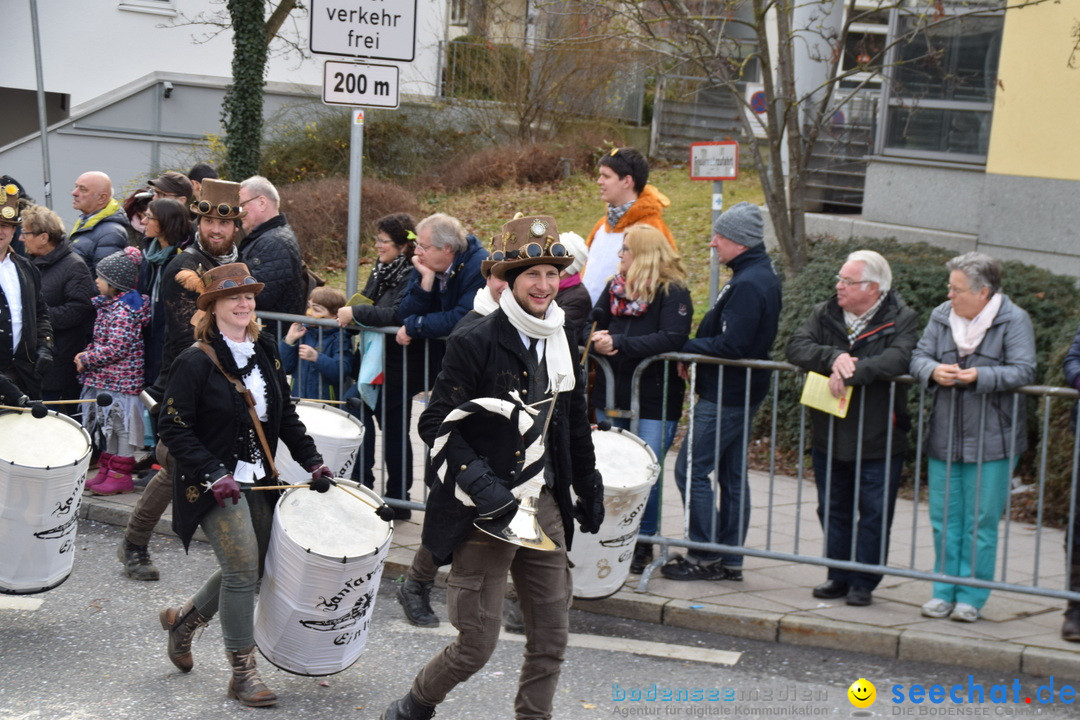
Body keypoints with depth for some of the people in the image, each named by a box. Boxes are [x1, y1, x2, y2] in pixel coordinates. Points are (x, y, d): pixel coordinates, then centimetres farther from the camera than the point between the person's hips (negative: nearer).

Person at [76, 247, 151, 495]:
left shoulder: (123, 311, -18)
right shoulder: (110, 305, 11)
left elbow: (116, 349, -22)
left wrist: (86, 360, -14)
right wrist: (88, 354, 4)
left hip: (120, 381, -10)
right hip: (106, 379, 10)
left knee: (121, 426, -1)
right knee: (110, 426, 16)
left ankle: (120, 476, 6)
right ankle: (106, 471, 24)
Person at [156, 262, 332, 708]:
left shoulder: (265, 351, 6)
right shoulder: (196, 362, -12)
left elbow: (285, 415, 14)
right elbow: (173, 427, -13)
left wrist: (311, 461, 4)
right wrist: (213, 476, -21)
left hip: (258, 481, 7)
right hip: (214, 484, -7)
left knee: (250, 569, 11)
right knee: (242, 567, -13)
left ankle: (184, 619, 37)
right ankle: (242, 674, -1)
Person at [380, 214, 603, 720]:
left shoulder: (561, 344, 9)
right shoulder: (475, 344, -12)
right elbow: (436, 422, -15)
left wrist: (589, 489, 20)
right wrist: (480, 483, -23)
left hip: (545, 503, 6)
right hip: (487, 509, -6)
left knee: (551, 640, 9)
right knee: (476, 645, -1)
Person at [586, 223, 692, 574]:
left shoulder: (673, 292, -7)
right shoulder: (615, 286, 12)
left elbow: (673, 338, -20)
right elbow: (594, 322, 13)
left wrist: (619, 343, -22)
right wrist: (597, 340, -11)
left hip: (654, 400, -6)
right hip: (613, 393, 6)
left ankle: (644, 542, 10)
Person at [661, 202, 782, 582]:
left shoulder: (748, 285, -21)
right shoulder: (762, 274, 12)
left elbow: (730, 346, -26)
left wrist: (687, 348, -13)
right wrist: (695, 350, 5)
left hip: (727, 394, -10)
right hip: (739, 393, 10)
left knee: (691, 469, -4)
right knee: (732, 475, 13)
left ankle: (705, 556, 1)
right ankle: (730, 558, 20)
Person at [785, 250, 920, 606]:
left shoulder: (901, 320, -6)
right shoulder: (824, 314, 7)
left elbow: (897, 359, -24)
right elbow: (797, 347, -7)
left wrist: (850, 373, -29)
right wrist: (833, 357, -23)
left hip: (879, 442, -4)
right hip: (829, 438, 4)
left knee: (874, 515, 3)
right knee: (833, 510, 12)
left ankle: (863, 583, 15)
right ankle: (838, 577, 25)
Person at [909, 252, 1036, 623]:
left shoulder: (1014, 320, -7)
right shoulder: (941, 315, 7)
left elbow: (1023, 372, -13)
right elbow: (918, 357, 6)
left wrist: (979, 377, -27)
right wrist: (934, 371, -17)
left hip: (992, 440, -4)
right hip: (944, 436, 4)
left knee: (981, 522, 2)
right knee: (944, 519, 8)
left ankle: (971, 596, 13)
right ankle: (944, 592, 19)